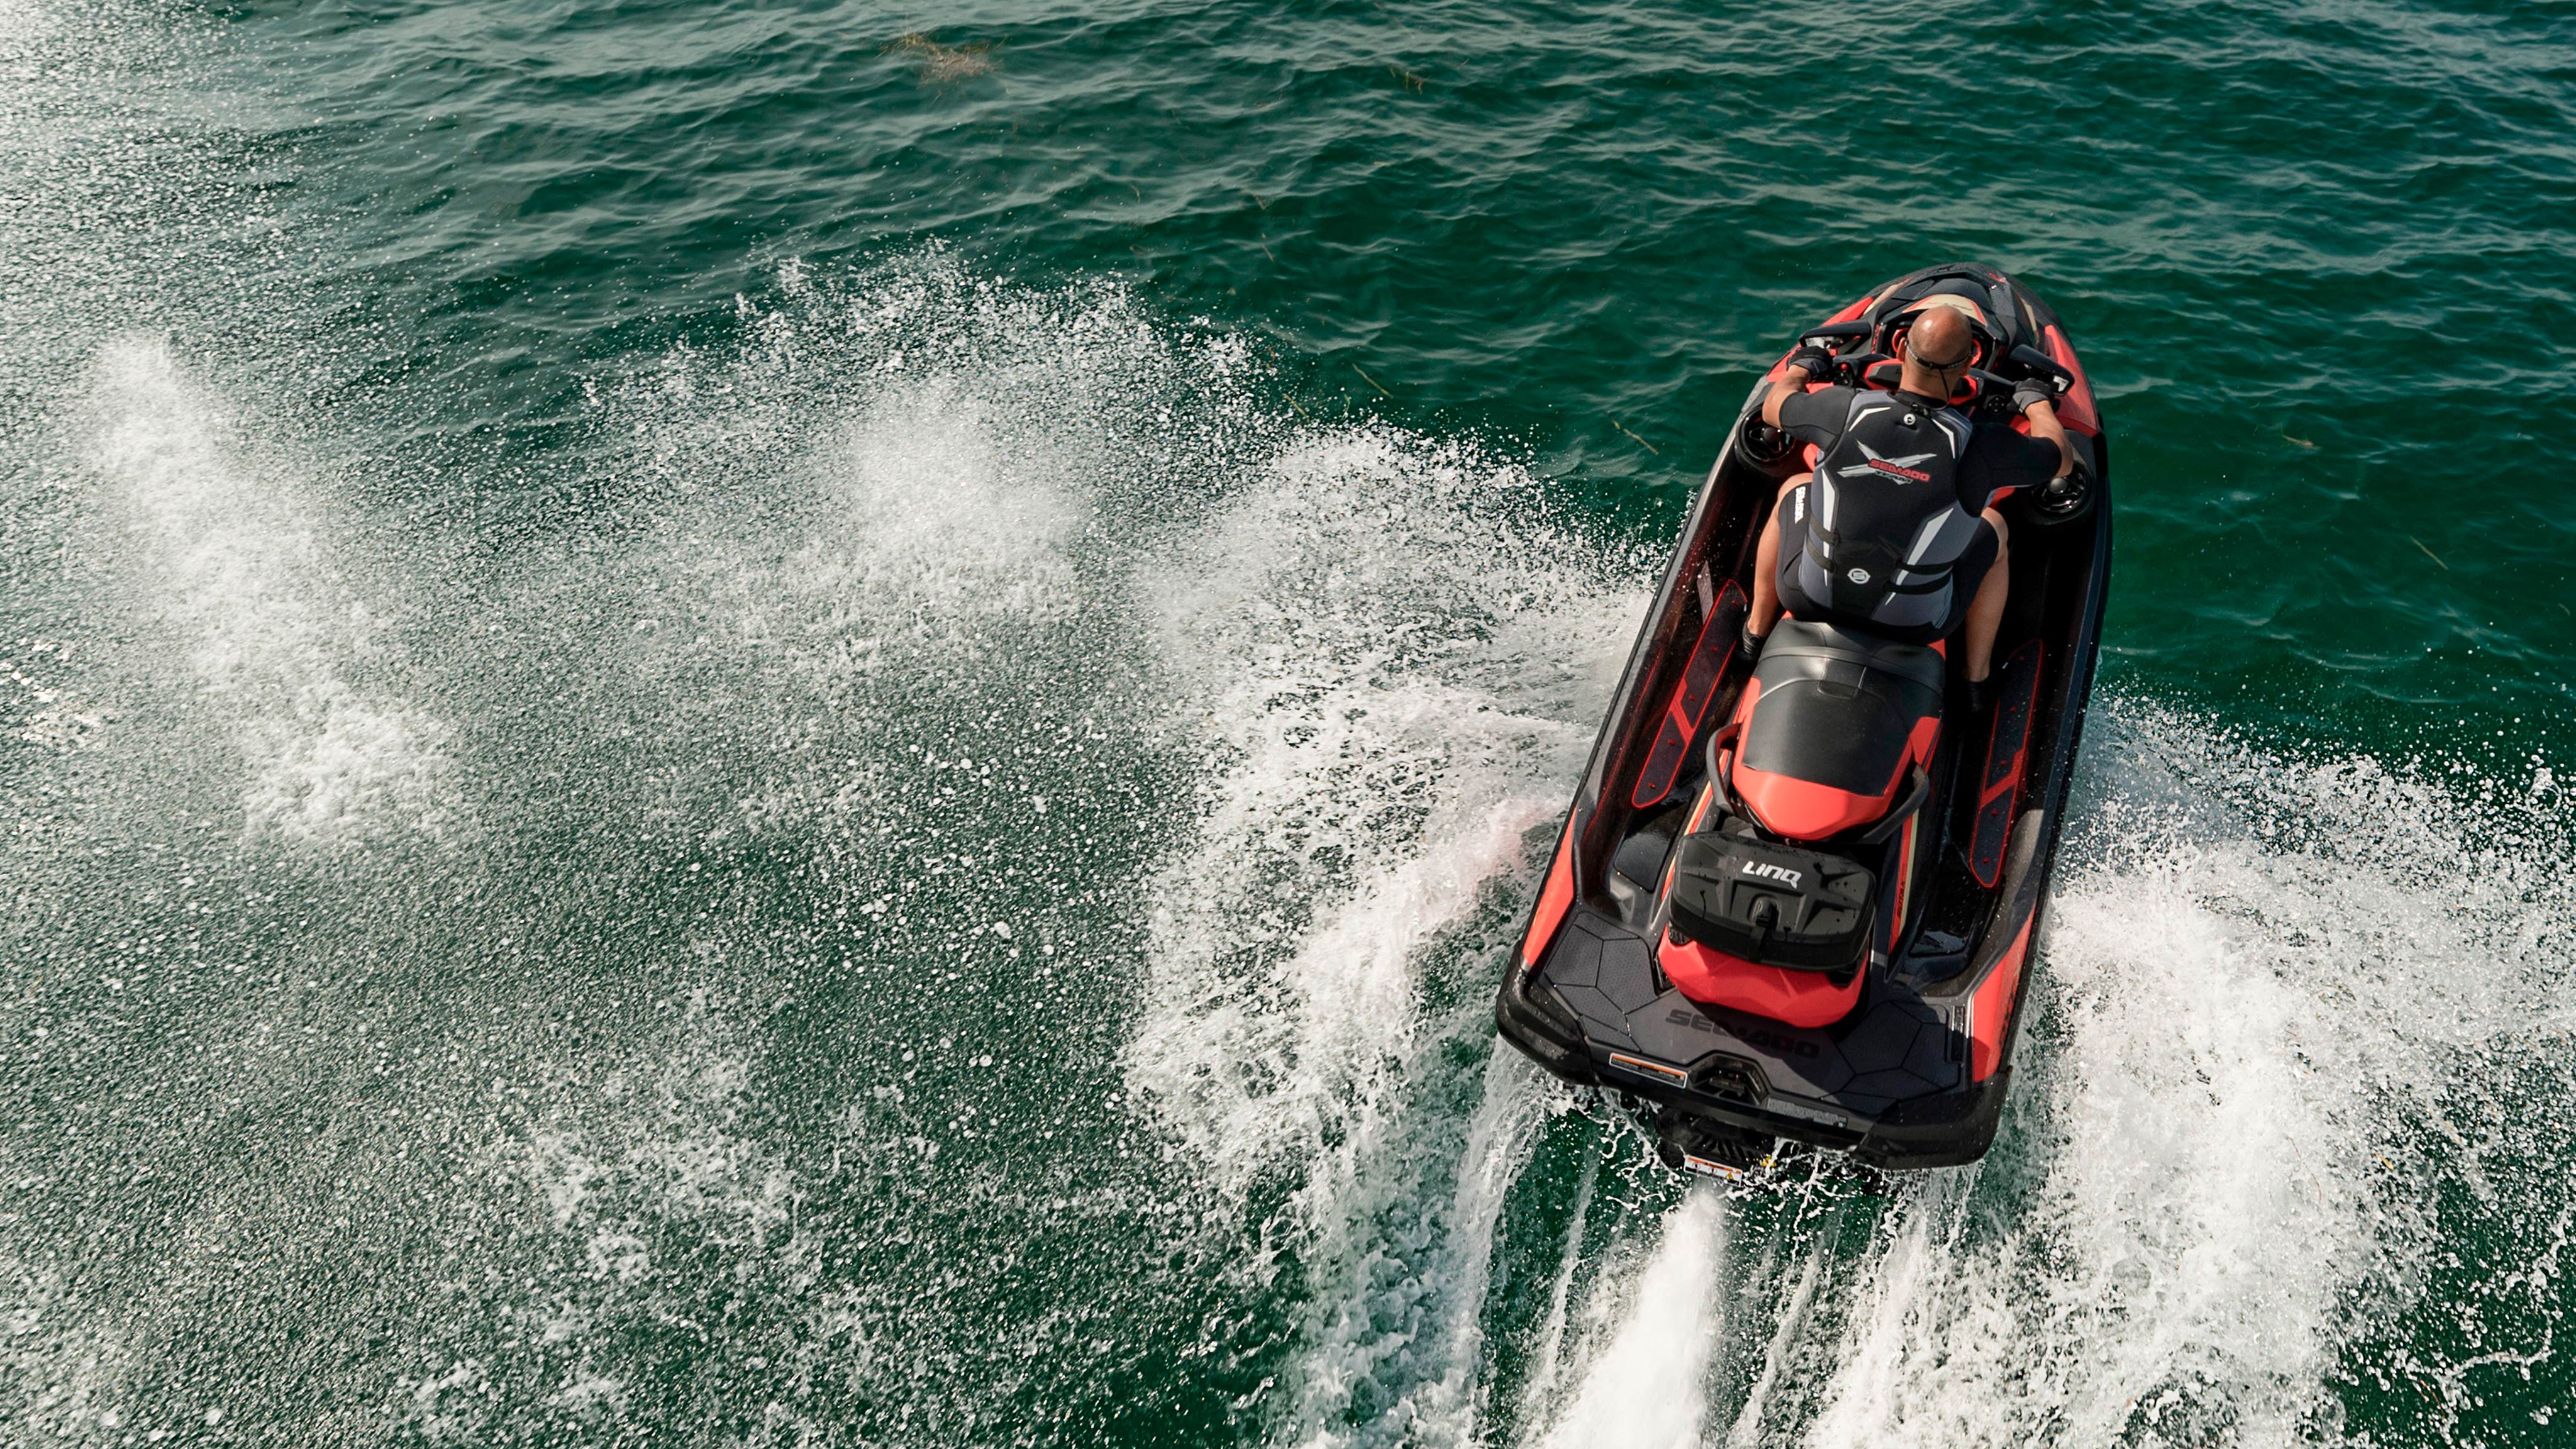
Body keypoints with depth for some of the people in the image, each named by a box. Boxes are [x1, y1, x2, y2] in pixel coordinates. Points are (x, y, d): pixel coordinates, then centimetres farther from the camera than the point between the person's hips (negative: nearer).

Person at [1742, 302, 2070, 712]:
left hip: (1811, 599, 1)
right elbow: (2062, 460, 1)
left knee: (1796, 489, 30)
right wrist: (2037, 402, 22)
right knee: (1994, 526, 27)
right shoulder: (1983, 447, -21)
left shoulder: (1845, 410, -19)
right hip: (1915, 624, -1)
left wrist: (1801, 366, 27)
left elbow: (1774, 406, 4)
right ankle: (1976, 680, 36)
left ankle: (1757, 633, 39)